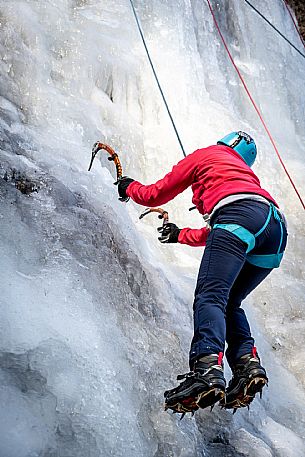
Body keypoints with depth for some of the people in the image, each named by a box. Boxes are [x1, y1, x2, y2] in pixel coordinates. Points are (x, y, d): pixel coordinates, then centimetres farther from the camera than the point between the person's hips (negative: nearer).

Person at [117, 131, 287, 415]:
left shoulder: (204, 155, 27)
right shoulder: (247, 173, 44)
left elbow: (155, 195, 30)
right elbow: (213, 234, 45)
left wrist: (128, 187, 50)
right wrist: (180, 235, 61)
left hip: (239, 215, -7)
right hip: (277, 227, 7)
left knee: (210, 297, -19)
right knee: (229, 302, 16)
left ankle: (208, 368, -41)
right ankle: (248, 363, -5)